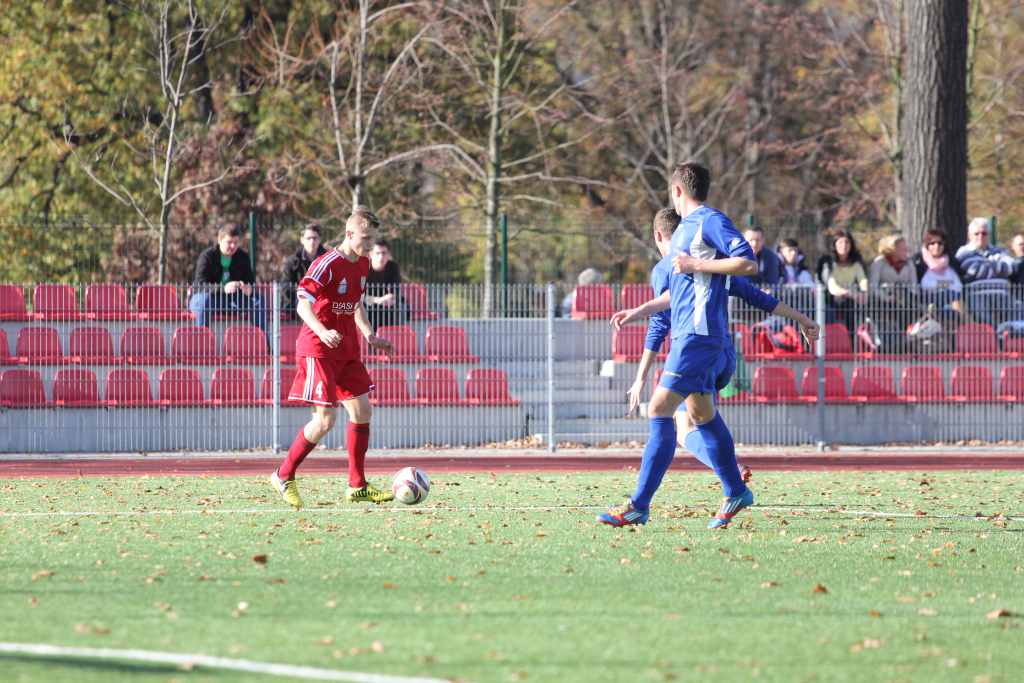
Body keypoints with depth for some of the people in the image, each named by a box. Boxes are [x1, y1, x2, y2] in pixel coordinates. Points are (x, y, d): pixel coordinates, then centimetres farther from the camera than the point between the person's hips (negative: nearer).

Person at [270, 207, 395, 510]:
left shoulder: (362, 264, 10)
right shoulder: (327, 264, -17)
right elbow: (303, 303, -23)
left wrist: (369, 335, 13)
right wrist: (322, 332, -39)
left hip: (346, 349, 8)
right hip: (318, 349, -8)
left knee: (362, 411, 4)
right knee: (326, 419, -12)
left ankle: (357, 486, 14)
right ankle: (284, 476, 3)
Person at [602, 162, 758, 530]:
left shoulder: (711, 221, -9)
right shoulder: (685, 229, 21)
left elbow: (748, 263, -19)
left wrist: (696, 264, -18)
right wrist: (640, 311, 26)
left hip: (698, 335, -10)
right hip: (686, 334, 10)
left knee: (660, 410, -13)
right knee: (701, 413, 15)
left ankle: (640, 505, -16)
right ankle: (735, 492, 25)